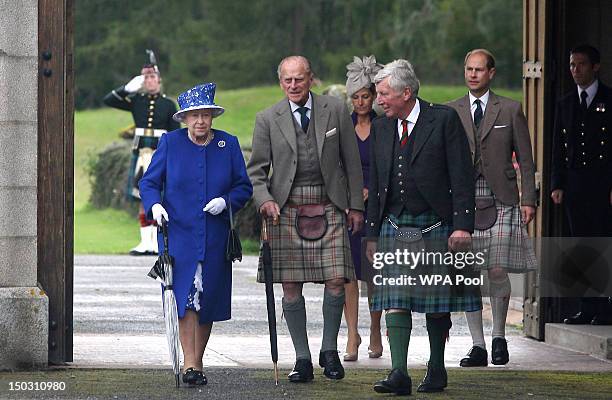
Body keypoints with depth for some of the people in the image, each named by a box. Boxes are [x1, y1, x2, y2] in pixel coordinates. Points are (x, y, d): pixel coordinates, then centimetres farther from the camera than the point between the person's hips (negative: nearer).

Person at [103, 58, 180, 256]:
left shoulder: (168, 104, 7)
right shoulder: (136, 100, 9)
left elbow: (176, 134, 7)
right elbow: (108, 100, 5)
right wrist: (128, 88, -5)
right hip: (141, 153, 2)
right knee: (143, 198, 1)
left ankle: (157, 241, 0)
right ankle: (146, 242, 4)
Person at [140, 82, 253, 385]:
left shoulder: (228, 144, 6)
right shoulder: (170, 143, 2)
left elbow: (244, 187, 9)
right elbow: (148, 182, 4)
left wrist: (226, 201, -11)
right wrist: (154, 204, -16)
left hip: (215, 238, 2)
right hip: (178, 233, -2)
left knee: (208, 301, 5)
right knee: (185, 296, -14)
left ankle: (197, 362, 18)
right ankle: (189, 364, -15)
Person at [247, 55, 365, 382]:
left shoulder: (336, 111, 5)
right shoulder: (267, 119, 5)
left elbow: (352, 162, 9)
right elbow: (256, 169, 6)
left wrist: (356, 205, 6)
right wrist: (264, 199, -13)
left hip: (328, 207, 0)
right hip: (286, 209, 0)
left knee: (336, 281, -7)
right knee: (290, 286, -1)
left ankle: (329, 351, 12)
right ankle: (302, 359, 10)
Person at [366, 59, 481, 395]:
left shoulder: (444, 120, -5)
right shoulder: (381, 128, 11)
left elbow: (462, 176, -8)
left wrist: (462, 225, -15)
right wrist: (372, 234, 13)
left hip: (437, 226, -4)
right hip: (394, 226, 4)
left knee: (437, 303, 5)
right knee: (395, 300, -8)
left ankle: (436, 370, 19)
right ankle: (399, 374, -13)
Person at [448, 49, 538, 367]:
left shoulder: (510, 110, 6)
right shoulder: (451, 112, 10)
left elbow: (525, 160, 7)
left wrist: (528, 200, -1)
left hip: (501, 201, -2)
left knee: (498, 271, -9)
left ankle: (499, 337, 10)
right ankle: (478, 346, 5)